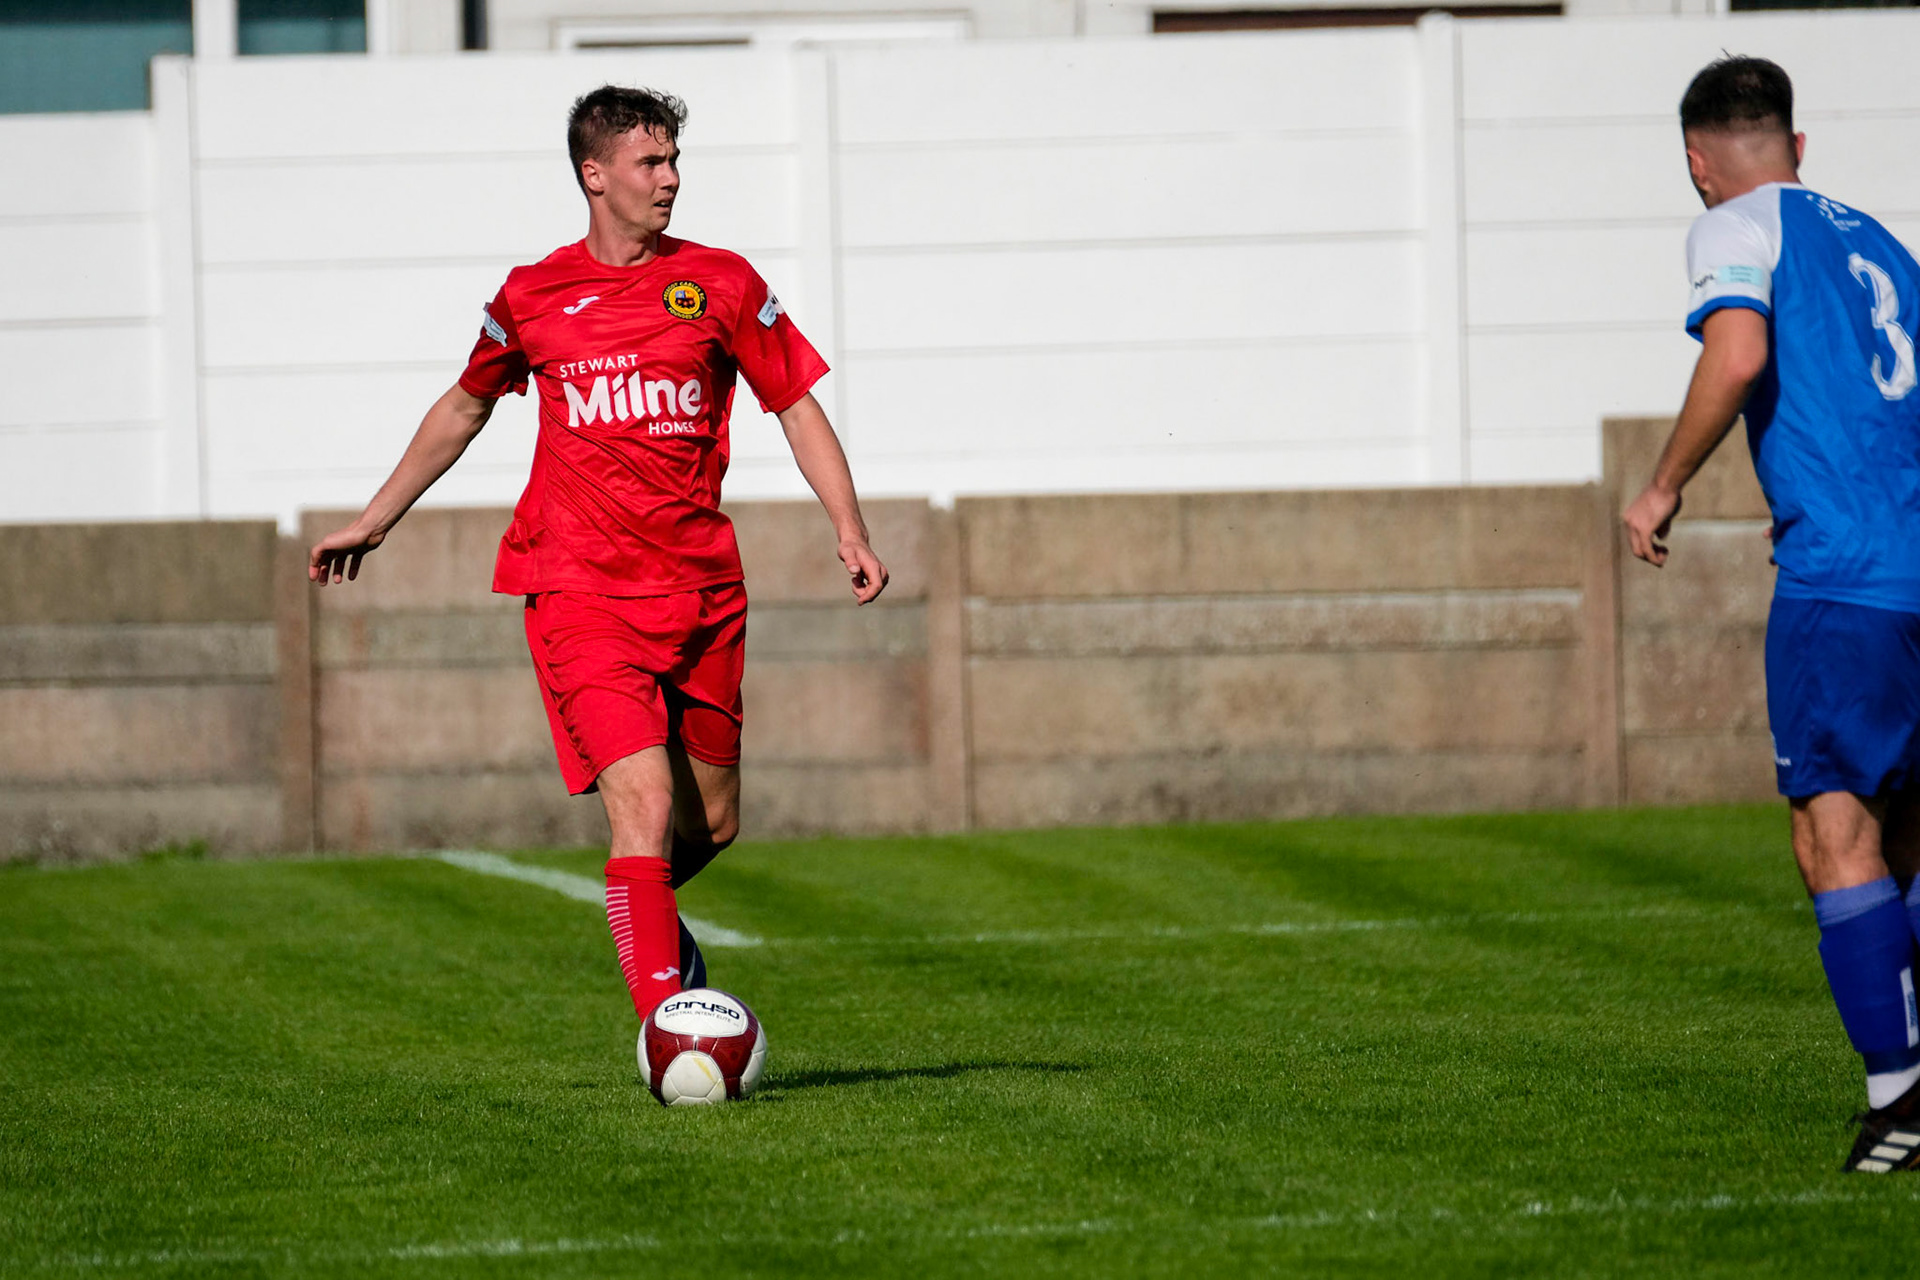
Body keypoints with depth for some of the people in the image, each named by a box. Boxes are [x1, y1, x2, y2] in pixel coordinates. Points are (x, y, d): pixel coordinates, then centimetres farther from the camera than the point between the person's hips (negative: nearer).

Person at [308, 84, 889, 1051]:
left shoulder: (720, 284, 5)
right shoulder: (532, 298, 5)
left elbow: (797, 405, 8)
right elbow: (464, 407, 22)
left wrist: (849, 530, -6)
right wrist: (373, 522, 27)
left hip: (701, 589, 3)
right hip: (581, 591, -3)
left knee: (711, 825, 10)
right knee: (645, 807, -17)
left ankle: (645, 915, 43)